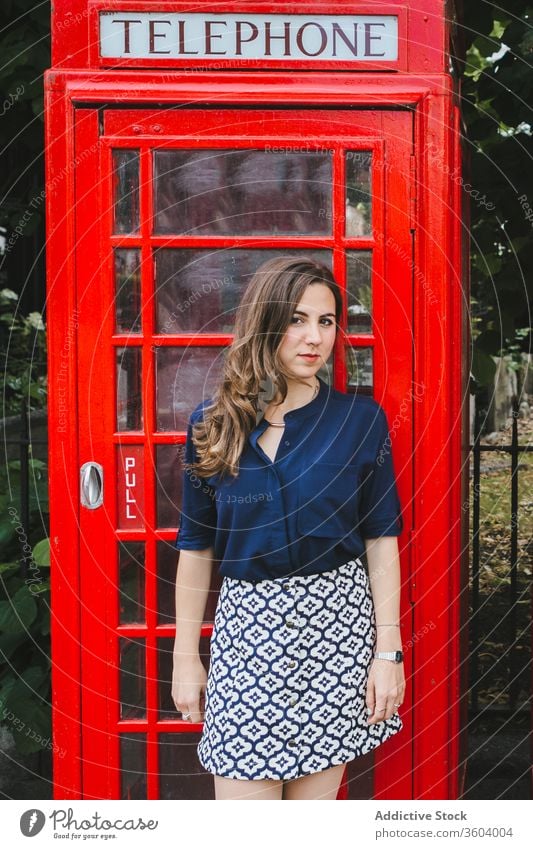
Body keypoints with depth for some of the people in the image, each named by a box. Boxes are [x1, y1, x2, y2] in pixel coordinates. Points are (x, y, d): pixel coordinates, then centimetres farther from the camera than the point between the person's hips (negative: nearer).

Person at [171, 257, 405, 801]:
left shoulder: (361, 419, -2)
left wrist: (388, 650, -3)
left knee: (316, 794, 9)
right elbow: (197, 547, 5)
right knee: (242, 791, 3)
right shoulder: (212, 424, 1)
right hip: (246, 626, 1)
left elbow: (381, 539, 0)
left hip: (337, 620, 0)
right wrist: (185, 657, 6)